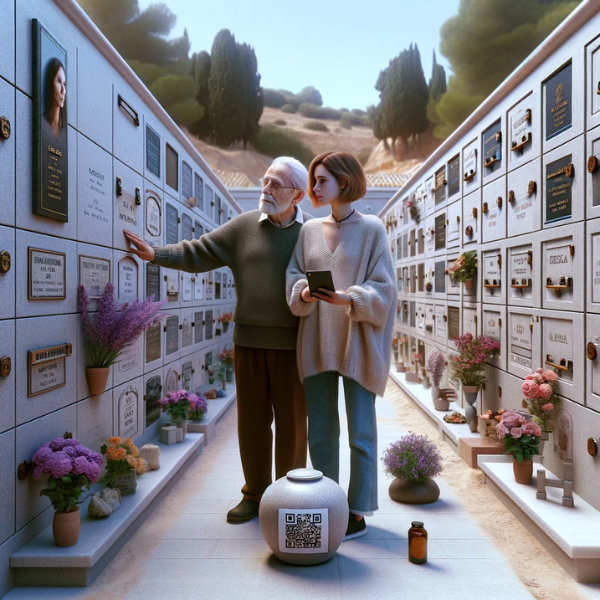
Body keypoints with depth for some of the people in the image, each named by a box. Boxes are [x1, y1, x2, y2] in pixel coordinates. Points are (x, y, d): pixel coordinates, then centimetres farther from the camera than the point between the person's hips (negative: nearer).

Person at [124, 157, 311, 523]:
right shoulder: (243, 226, 7)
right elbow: (199, 253, 7)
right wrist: (156, 253, -2)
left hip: (293, 343, -2)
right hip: (249, 341, 2)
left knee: (292, 421, 6)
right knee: (252, 419, 9)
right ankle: (254, 495, 26)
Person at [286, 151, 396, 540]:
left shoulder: (371, 229, -1)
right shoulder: (310, 230, 12)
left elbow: (384, 288, -5)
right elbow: (294, 277, 10)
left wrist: (349, 298, -22)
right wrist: (304, 293, -12)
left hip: (356, 342, -4)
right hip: (316, 343, 4)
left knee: (360, 431, 3)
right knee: (320, 431, 11)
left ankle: (358, 512, 17)